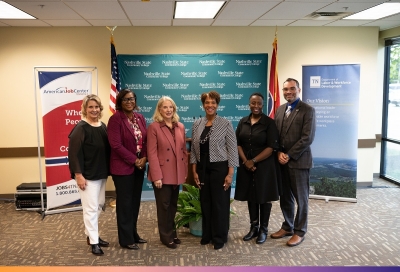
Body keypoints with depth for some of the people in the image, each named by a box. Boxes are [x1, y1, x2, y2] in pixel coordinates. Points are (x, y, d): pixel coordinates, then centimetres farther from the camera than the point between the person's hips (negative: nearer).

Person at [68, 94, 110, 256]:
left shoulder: (103, 126, 7)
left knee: (99, 206, 17)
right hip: (87, 175, -8)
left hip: (102, 173, 8)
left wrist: (107, 170, 11)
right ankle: (94, 242, 10)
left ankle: (90, 235, 33)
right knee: (91, 208, -1)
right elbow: (74, 153, -16)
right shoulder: (80, 128, -13)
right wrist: (78, 174, -19)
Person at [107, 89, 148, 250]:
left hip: (139, 166, 7)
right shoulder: (115, 119, -12)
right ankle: (126, 239, 16)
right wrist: (134, 160, -16)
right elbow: (116, 145, -18)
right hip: (123, 167, -6)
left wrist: (144, 158, -7)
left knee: (135, 201, 15)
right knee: (125, 203, 4)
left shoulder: (140, 118, 8)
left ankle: (133, 234, 29)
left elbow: (145, 140, 9)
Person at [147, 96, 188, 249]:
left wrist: (185, 172, 7)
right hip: (162, 174, -5)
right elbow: (152, 153, -13)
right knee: (164, 206, 5)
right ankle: (166, 237, 19)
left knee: (173, 205, 15)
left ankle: (172, 233, 30)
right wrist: (156, 176, -18)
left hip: (177, 173, 5)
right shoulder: (154, 127, -9)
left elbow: (184, 151, 11)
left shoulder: (180, 127, 8)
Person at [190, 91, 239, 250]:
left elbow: (232, 149, -8)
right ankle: (207, 234, 28)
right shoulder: (197, 124, 4)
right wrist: (194, 171, 4)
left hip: (220, 168, -4)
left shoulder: (226, 124, -7)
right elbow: (193, 149, 8)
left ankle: (220, 238, 19)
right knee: (205, 202, 12)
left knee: (220, 203, 4)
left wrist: (230, 173, -12)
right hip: (202, 169, 4)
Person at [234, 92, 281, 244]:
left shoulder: (269, 123, -8)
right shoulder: (243, 122, 6)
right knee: (251, 197, 12)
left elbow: (272, 147, -13)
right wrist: (245, 161, -11)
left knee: (264, 197, 6)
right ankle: (253, 227, 26)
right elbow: (238, 144, 4)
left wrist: (254, 161, -16)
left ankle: (263, 230, 20)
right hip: (246, 166, 4)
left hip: (264, 166, -4)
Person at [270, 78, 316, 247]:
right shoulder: (280, 110, 12)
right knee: (285, 197, 14)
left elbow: (307, 138, -14)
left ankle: (299, 232, 19)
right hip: (281, 161, 6)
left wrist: (289, 155, -15)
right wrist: (279, 153, -5)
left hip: (298, 161, -6)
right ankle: (287, 227, 30)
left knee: (301, 199, 6)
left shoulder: (308, 110, -7)